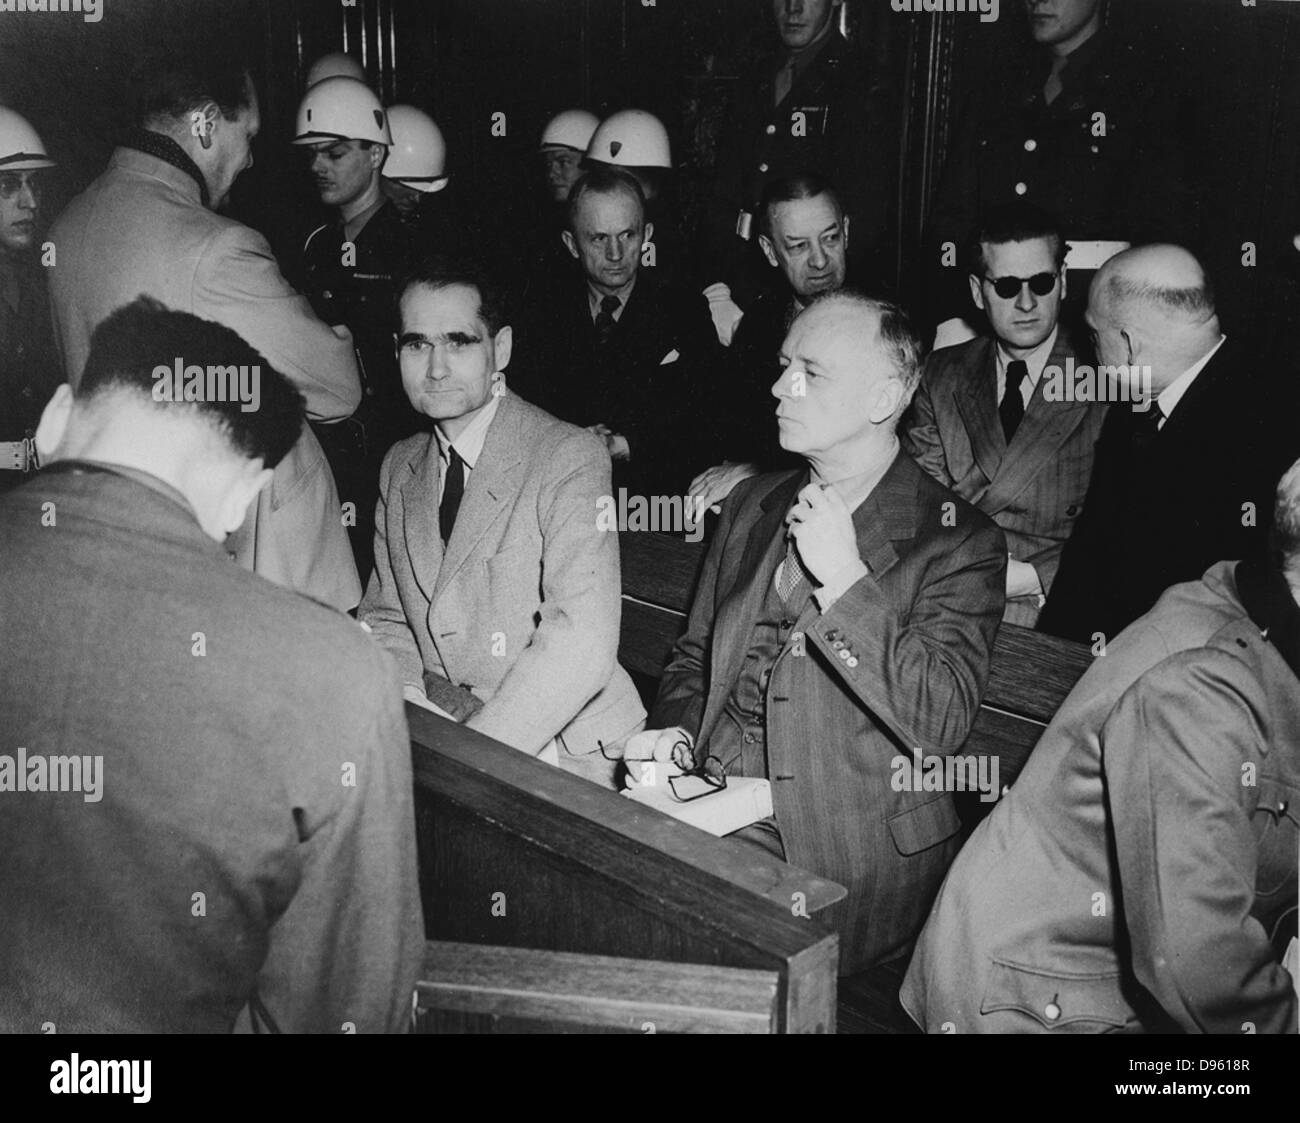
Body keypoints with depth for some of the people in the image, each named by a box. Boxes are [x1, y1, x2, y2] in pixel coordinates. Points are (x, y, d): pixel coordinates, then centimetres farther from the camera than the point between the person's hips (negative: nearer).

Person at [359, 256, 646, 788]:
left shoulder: (571, 459, -13)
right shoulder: (399, 468, 11)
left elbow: (581, 646, -23)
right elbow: (385, 617, 14)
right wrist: (404, 696, -9)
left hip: (559, 749, -5)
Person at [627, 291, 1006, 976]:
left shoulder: (959, 541, -5)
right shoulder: (751, 506, 14)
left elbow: (941, 724, -15)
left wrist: (846, 579, -18)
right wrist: (671, 732, 0)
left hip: (843, 861, -5)